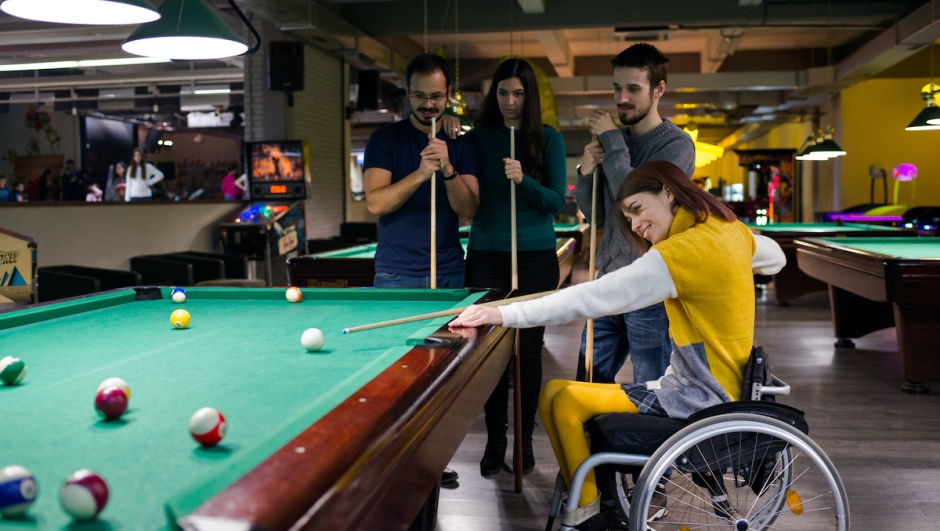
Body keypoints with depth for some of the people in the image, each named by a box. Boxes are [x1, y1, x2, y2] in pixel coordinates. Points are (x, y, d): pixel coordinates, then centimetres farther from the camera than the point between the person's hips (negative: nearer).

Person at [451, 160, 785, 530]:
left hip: (700, 401, -10)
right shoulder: (730, 229, 3)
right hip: (716, 388, 10)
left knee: (564, 400, -13)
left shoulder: (685, 249, -23)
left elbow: (595, 298, -29)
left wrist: (504, 314, -29)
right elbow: (776, 258, 26)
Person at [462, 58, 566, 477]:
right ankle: (495, 438, 14)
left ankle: (524, 439, 17)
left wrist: (524, 181, -20)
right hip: (487, 254, 1)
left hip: (535, 257, -1)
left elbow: (556, 201, -4)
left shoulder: (549, 140, 2)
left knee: (529, 349, 4)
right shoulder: (477, 138, 5)